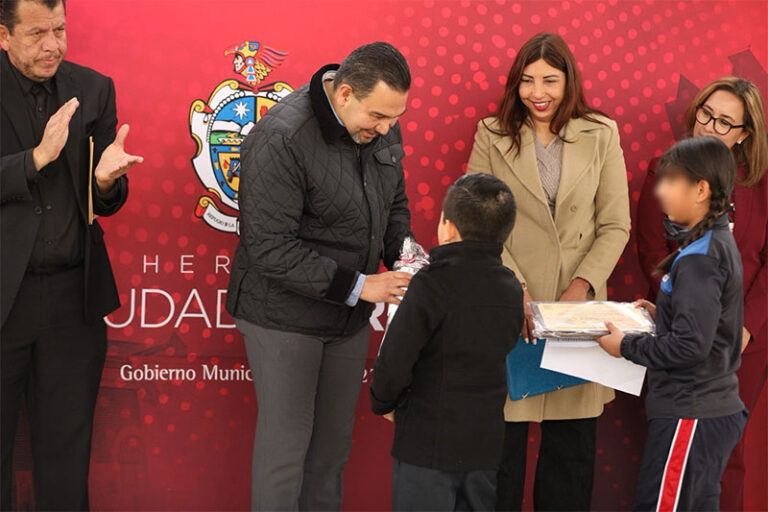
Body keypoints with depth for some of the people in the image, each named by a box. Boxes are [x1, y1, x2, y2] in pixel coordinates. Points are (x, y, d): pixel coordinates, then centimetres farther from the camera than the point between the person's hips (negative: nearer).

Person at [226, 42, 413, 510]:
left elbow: (394, 202, 15)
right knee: (286, 444, 2)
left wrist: (402, 251, -6)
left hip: (349, 315, 7)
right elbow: (271, 249, -24)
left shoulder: (381, 124, -2)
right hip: (286, 317, -7)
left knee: (334, 442, 15)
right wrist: (357, 286, -24)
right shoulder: (281, 139, -24)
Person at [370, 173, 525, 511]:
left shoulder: (432, 284, -17)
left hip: (429, 445, -6)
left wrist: (385, 404, 1)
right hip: (485, 443, 6)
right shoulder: (512, 289, 2)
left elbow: (394, 361, -19)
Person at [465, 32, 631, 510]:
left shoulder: (601, 135, 6)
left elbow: (616, 225, 4)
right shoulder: (493, 136, 4)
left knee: (572, 435, 7)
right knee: (503, 434, 0)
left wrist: (582, 285, -10)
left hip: (577, 307, 1)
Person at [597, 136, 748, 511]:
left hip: (688, 416, -10)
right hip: (716, 410, 10)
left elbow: (690, 345, -24)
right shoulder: (720, 244, 11)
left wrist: (626, 347, -14)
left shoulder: (698, 259, -19)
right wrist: (661, 315, 9)